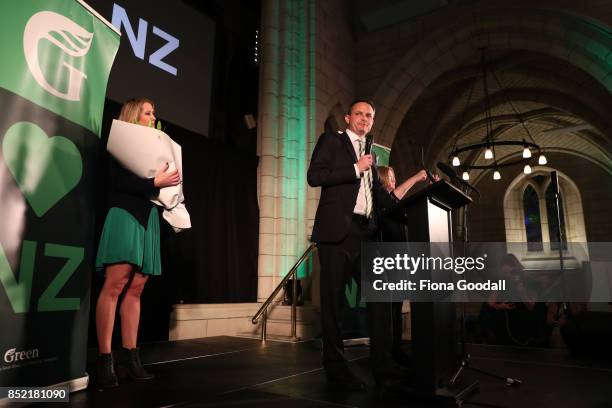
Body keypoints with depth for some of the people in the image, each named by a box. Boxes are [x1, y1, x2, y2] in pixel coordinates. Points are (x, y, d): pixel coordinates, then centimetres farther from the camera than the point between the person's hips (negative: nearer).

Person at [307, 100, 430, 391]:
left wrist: (415, 179, 17)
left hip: (365, 234, 6)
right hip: (337, 231, -6)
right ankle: (335, 369, 9)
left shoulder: (370, 157, 24)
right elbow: (314, 176, -8)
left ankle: (382, 363, 14)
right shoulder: (331, 140, 8)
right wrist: (356, 169, -5)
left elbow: (385, 200, 21)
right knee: (334, 299, -2)